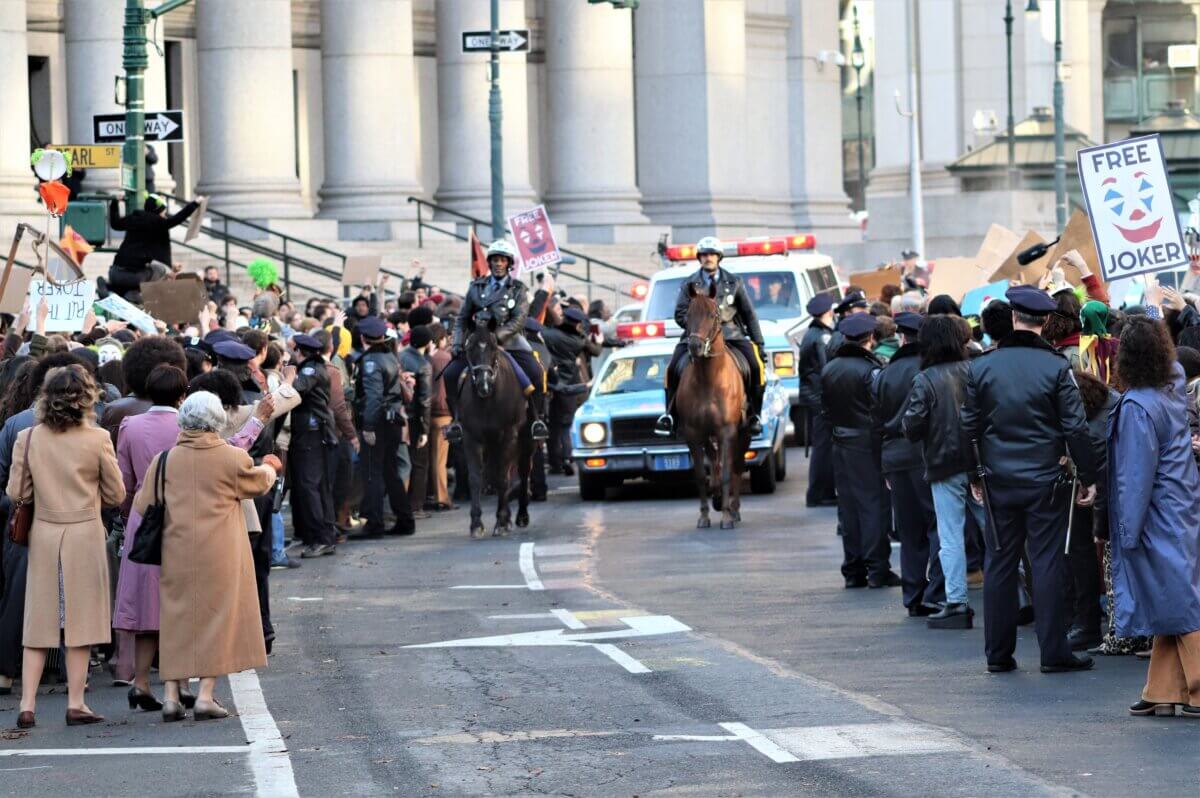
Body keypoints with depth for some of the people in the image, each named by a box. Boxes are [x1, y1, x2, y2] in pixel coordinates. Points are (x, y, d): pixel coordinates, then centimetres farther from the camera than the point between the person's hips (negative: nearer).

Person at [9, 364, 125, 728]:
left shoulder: (28, 439, -5)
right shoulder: (97, 440, -9)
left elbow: (16, 492, -1)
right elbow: (116, 494, -2)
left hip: (43, 534, 2)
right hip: (85, 534, -2)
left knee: (39, 622, 8)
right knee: (80, 619, 5)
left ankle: (27, 705, 3)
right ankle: (75, 704, 6)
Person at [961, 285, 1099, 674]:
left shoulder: (982, 366, -1)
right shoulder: (1056, 367, -9)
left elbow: (970, 427, 5)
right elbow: (1075, 428, -9)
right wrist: (1087, 477, -1)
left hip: (999, 481, 3)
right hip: (1045, 480, -3)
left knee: (999, 563, 9)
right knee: (1048, 562, 0)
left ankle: (998, 653, 12)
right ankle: (1054, 652, 0)